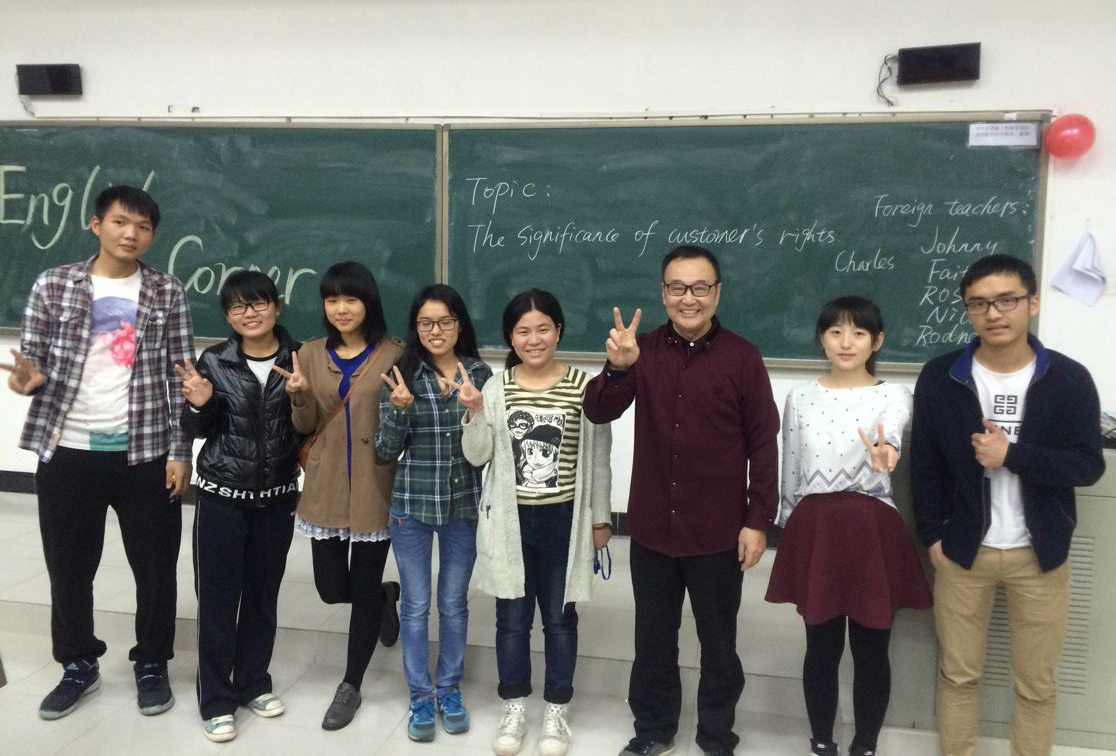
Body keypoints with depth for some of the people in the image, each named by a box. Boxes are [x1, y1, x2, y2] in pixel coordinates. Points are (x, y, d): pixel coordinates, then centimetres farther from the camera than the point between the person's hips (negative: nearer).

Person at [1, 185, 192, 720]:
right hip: (67, 451, 1)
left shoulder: (168, 294, 0)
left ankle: (151, 664, 28)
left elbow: (179, 378, -1)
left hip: (145, 451, -1)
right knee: (68, 566, 12)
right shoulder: (52, 286, 1)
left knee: (154, 566, 8)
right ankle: (78, 664, 34)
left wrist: (179, 451, -5)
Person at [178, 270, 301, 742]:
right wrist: (199, 405, -19)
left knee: (263, 592, 14)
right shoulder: (214, 362, -5)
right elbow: (197, 431, 0)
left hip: (277, 496, 1)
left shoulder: (298, 359, -4)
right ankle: (216, 700, 19)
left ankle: (253, 684, 31)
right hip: (222, 496, -1)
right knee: (218, 596, 5)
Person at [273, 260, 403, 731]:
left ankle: (351, 687, 25)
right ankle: (383, 602, 42)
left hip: (375, 488, -3)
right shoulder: (310, 354, 5)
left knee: (365, 588, 7)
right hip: (326, 487, 3)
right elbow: (305, 427, 6)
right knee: (331, 588, 8)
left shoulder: (393, 355, -6)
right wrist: (299, 395, -14)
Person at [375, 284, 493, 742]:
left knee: (454, 602, 14)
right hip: (412, 504, -1)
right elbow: (386, 451, -5)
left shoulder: (479, 373, -2)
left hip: (464, 503, 1)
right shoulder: (402, 374, -5)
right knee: (416, 604, 10)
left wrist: (472, 406, -21)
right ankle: (420, 695, 27)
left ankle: (450, 689, 32)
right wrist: (399, 408, -23)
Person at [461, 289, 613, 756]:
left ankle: (556, 710, 30)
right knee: (512, 618, 12)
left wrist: (600, 519, 3)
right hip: (510, 521, 2)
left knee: (559, 618, 12)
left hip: (563, 520, -1)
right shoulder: (495, 389, -1)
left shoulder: (584, 387, -7)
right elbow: (477, 456, -3)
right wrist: (475, 414, -19)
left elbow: (597, 460, -1)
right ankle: (514, 708, 32)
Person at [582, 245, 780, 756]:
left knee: (718, 642, 14)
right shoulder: (643, 351, 0)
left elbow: (763, 443, -5)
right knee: (653, 638, 17)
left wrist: (759, 520, -7)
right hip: (652, 528, 3)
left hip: (718, 532, -2)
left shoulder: (742, 357, -8)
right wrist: (617, 369, -29)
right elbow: (598, 413, -9)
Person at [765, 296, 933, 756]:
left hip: (872, 532, -1)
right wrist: (789, 528, 11)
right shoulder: (800, 398, 5)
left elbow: (892, 432, -28)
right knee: (822, 647, 12)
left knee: (871, 650, 9)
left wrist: (886, 452, -51)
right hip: (814, 532, 2)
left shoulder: (893, 396, -3)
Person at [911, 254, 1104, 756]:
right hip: (961, 550, 1)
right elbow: (924, 464, -1)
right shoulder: (939, 378, -6)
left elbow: (1088, 465, -10)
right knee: (958, 673, 14)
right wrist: (932, 535, -4)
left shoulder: (1069, 379, -8)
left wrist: (1013, 455, -23)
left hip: (1039, 555, 0)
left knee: (1036, 683, 14)